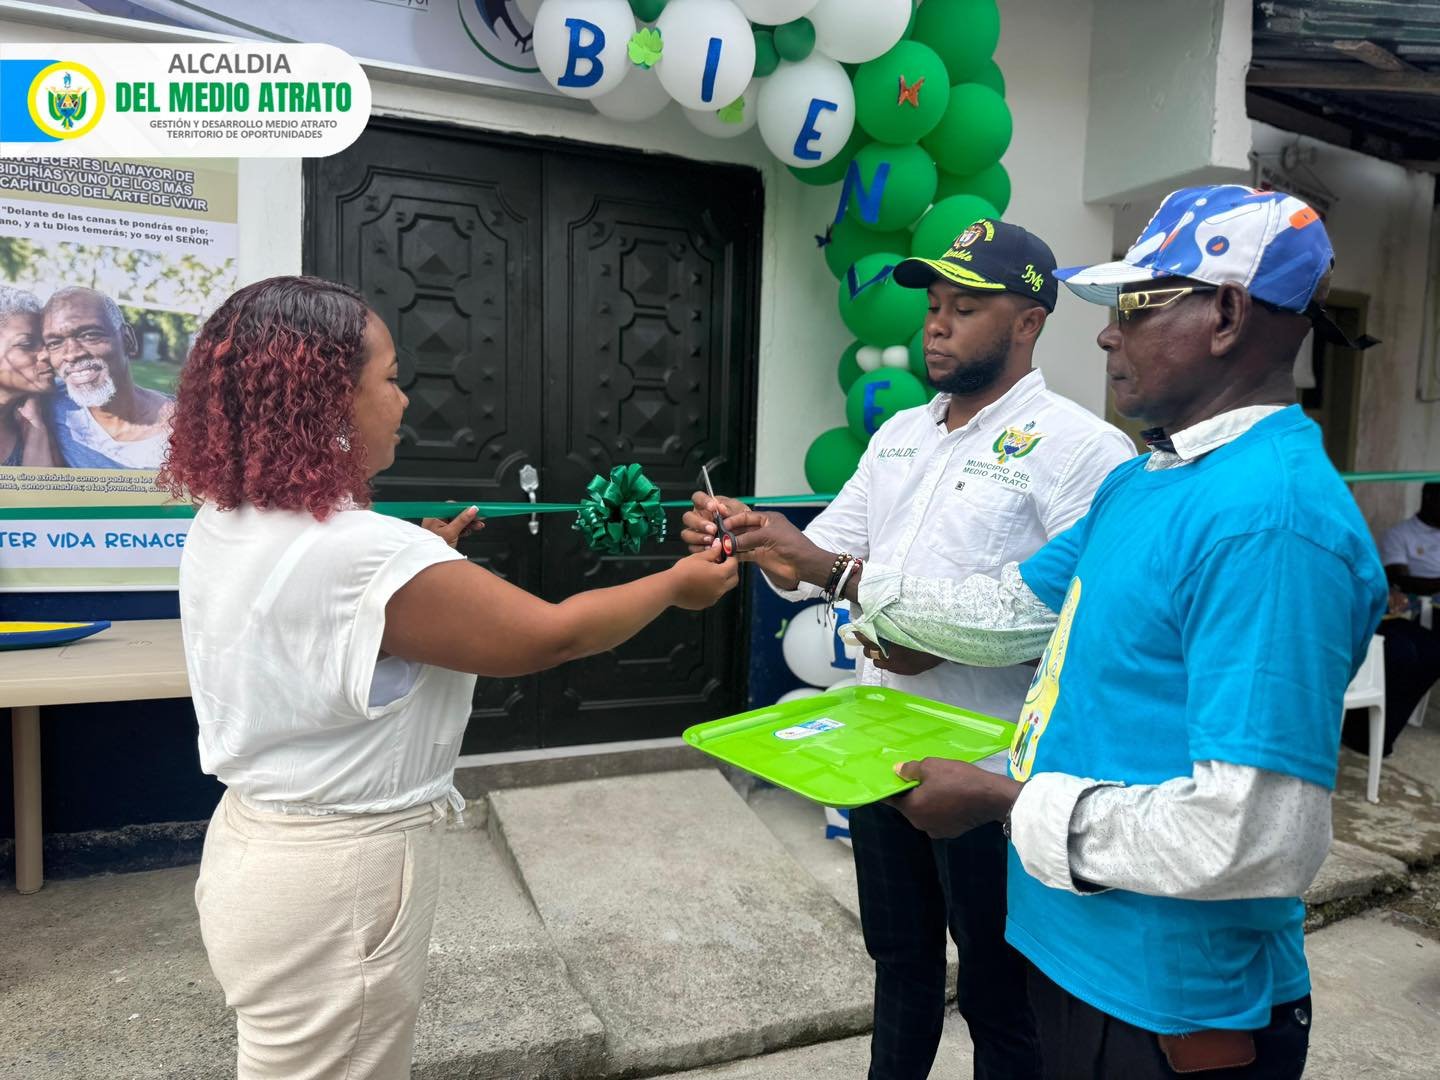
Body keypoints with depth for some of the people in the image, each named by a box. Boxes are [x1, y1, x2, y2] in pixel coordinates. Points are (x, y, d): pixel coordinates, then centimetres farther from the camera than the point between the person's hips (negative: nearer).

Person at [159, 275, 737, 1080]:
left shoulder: (222, 527, -1)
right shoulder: (367, 555, -29)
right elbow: (551, 636, -20)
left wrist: (425, 563, 14)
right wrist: (677, 584, -7)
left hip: (259, 845, 9)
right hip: (337, 878, -9)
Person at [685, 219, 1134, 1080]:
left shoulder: (1081, 448, -14)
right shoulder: (899, 434, 9)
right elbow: (819, 561, 8)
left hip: (991, 773, -6)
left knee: (1000, 995, 14)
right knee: (900, 957, 26)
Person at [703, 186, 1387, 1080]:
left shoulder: (1269, 516, -26)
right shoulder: (1141, 481, 6)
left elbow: (1253, 838, -30)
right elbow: (1012, 610, 10)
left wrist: (1003, 800, -20)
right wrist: (822, 567, 7)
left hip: (1168, 1005, -8)